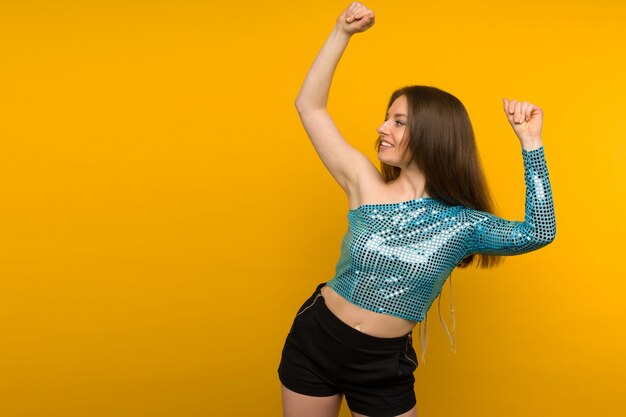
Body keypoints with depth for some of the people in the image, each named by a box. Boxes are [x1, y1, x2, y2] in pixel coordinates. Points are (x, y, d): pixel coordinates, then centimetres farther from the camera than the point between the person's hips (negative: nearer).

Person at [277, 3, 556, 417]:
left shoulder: (461, 224, -7)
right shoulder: (364, 184, -7)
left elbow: (538, 233, -15)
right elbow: (310, 106, -5)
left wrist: (530, 142, -18)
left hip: (386, 366, 0)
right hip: (313, 341, 1)